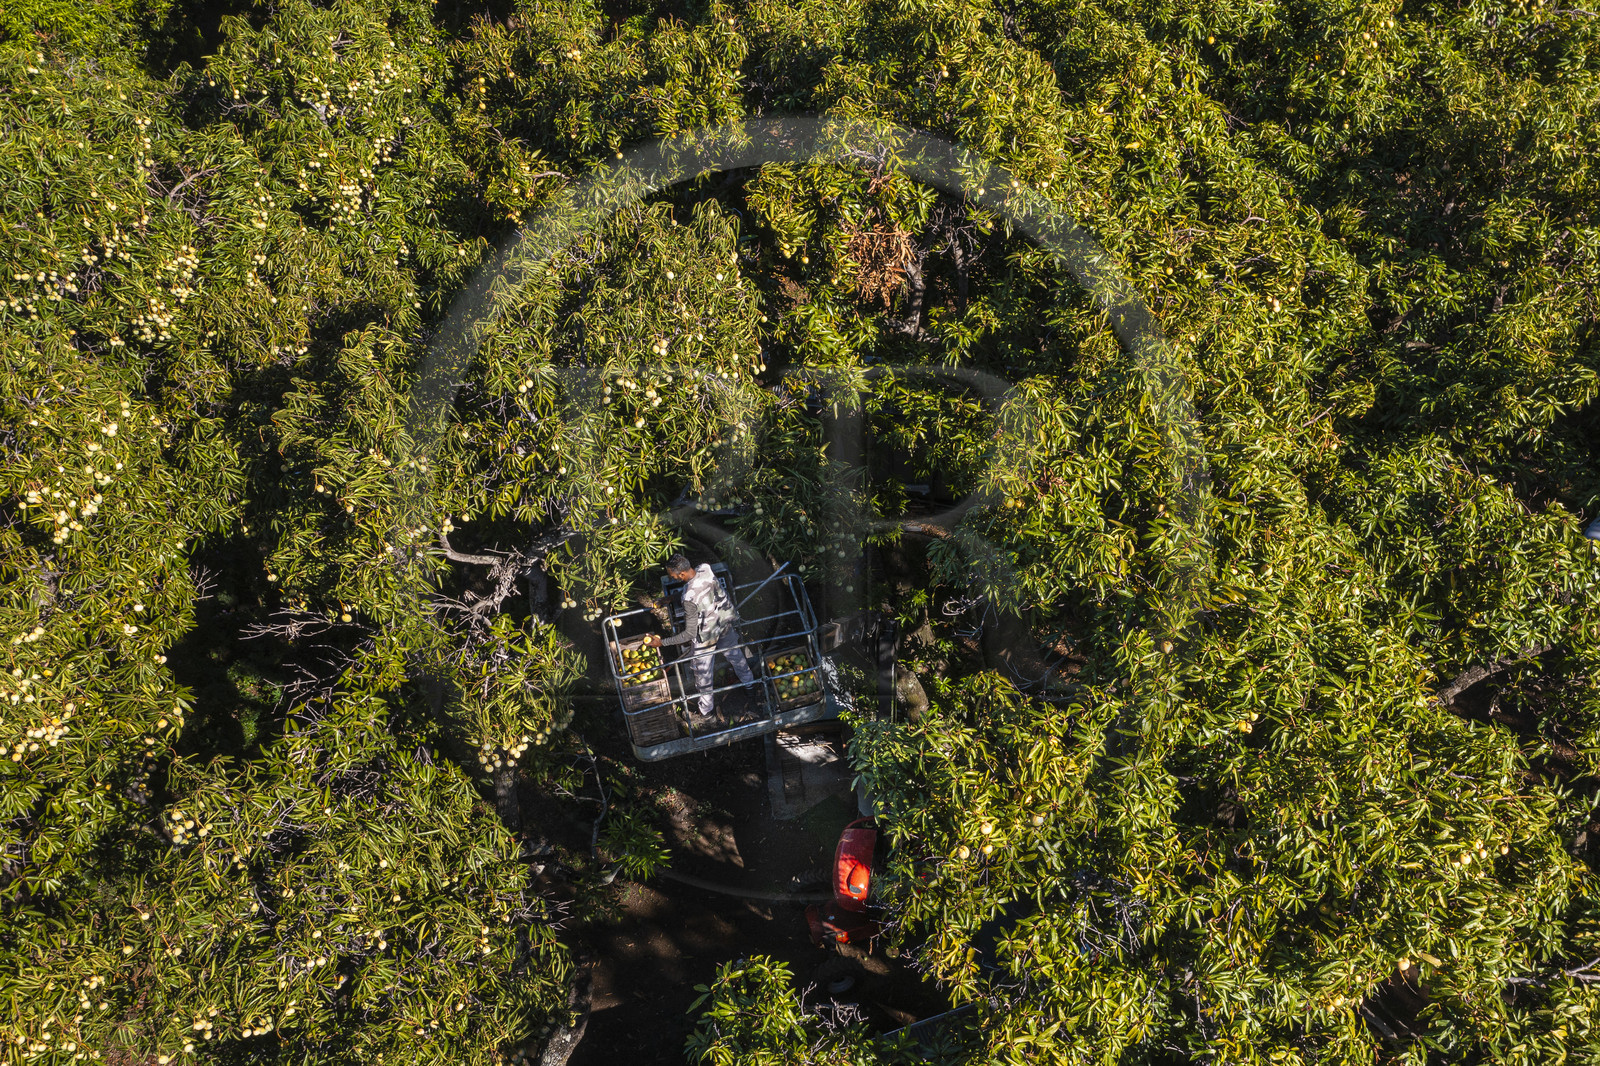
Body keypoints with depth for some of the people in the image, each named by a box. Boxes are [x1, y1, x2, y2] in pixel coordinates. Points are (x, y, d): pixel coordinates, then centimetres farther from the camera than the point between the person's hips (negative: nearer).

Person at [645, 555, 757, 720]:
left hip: (705, 637, -7)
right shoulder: (705, 570, -22)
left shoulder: (690, 599, -41)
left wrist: (662, 642, -24)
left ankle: (706, 709, 42)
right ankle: (748, 681, 62)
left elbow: (690, 634, -30)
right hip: (725, 624, 7)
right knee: (734, 653, 34)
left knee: (703, 674, 19)